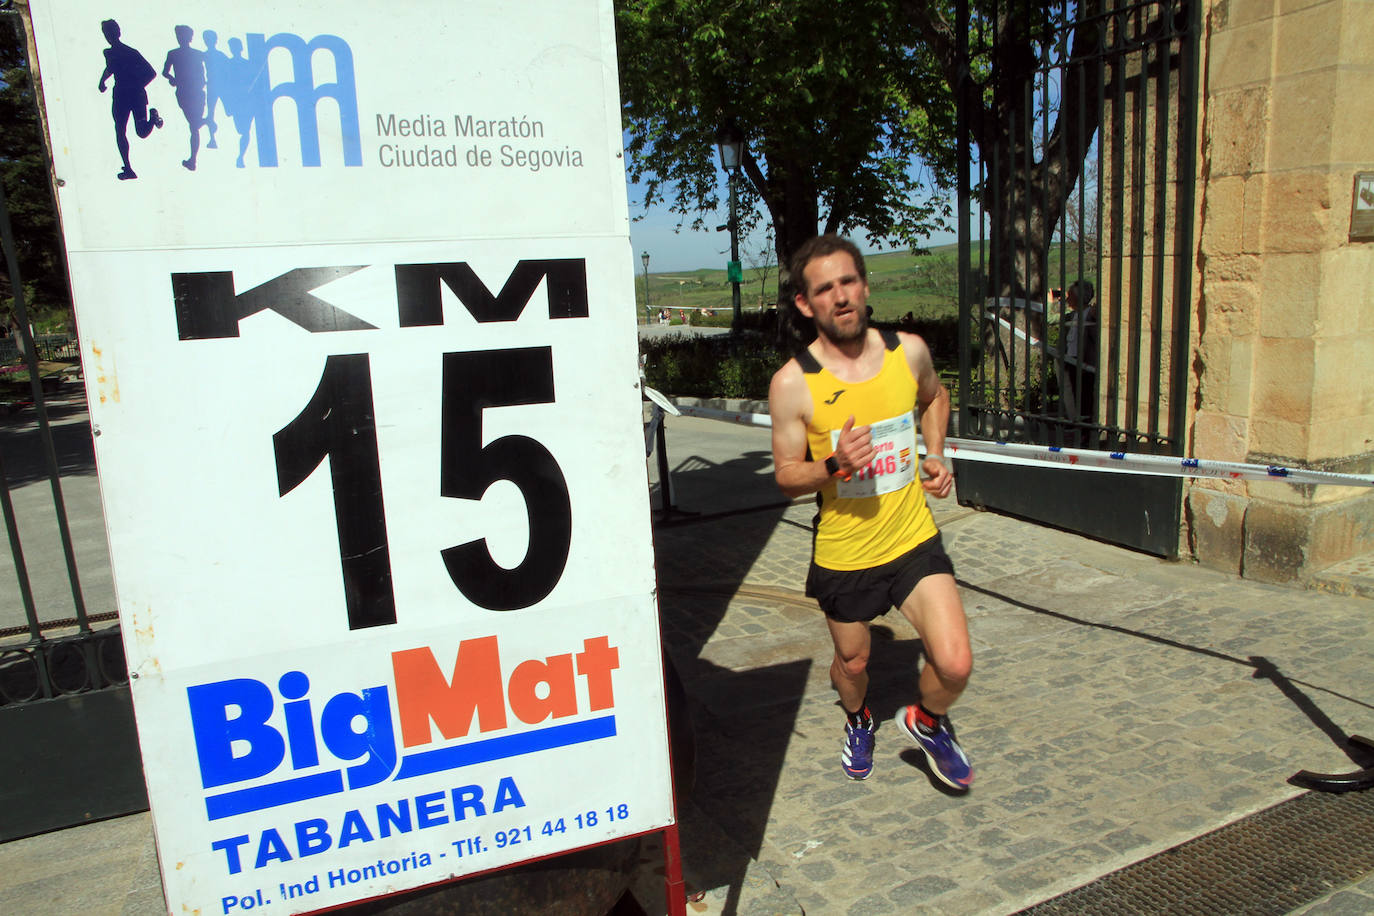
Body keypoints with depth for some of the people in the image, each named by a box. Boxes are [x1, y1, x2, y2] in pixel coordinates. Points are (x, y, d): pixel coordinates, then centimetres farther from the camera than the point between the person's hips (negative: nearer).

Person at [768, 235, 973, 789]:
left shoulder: (908, 350, -6)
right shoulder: (793, 383, -16)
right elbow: (785, 476, -8)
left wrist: (935, 456, 4)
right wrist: (835, 465, -27)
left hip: (914, 541, 2)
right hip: (842, 555, -1)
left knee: (955, 666, -10)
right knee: (852, 663, 19)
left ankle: (927, 722, 28)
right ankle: (858, 722, 57)